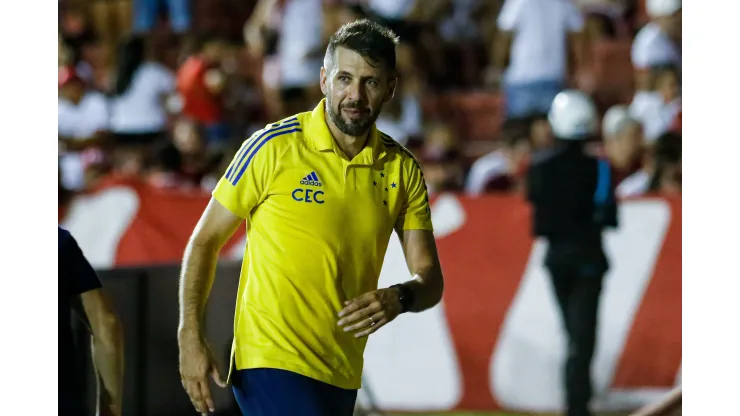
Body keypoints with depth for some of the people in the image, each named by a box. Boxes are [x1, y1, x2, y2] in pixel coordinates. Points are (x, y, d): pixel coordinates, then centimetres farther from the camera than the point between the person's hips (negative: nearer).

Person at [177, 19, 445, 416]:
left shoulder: (402, 170, 5)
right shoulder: (274, 147, -6)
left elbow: (430, 279, 6)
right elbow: (205, 241, 0)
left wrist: (399, 298, -18)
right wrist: (190, 337, -10)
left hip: (342, 376, 5)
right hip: (271, 362, -5)